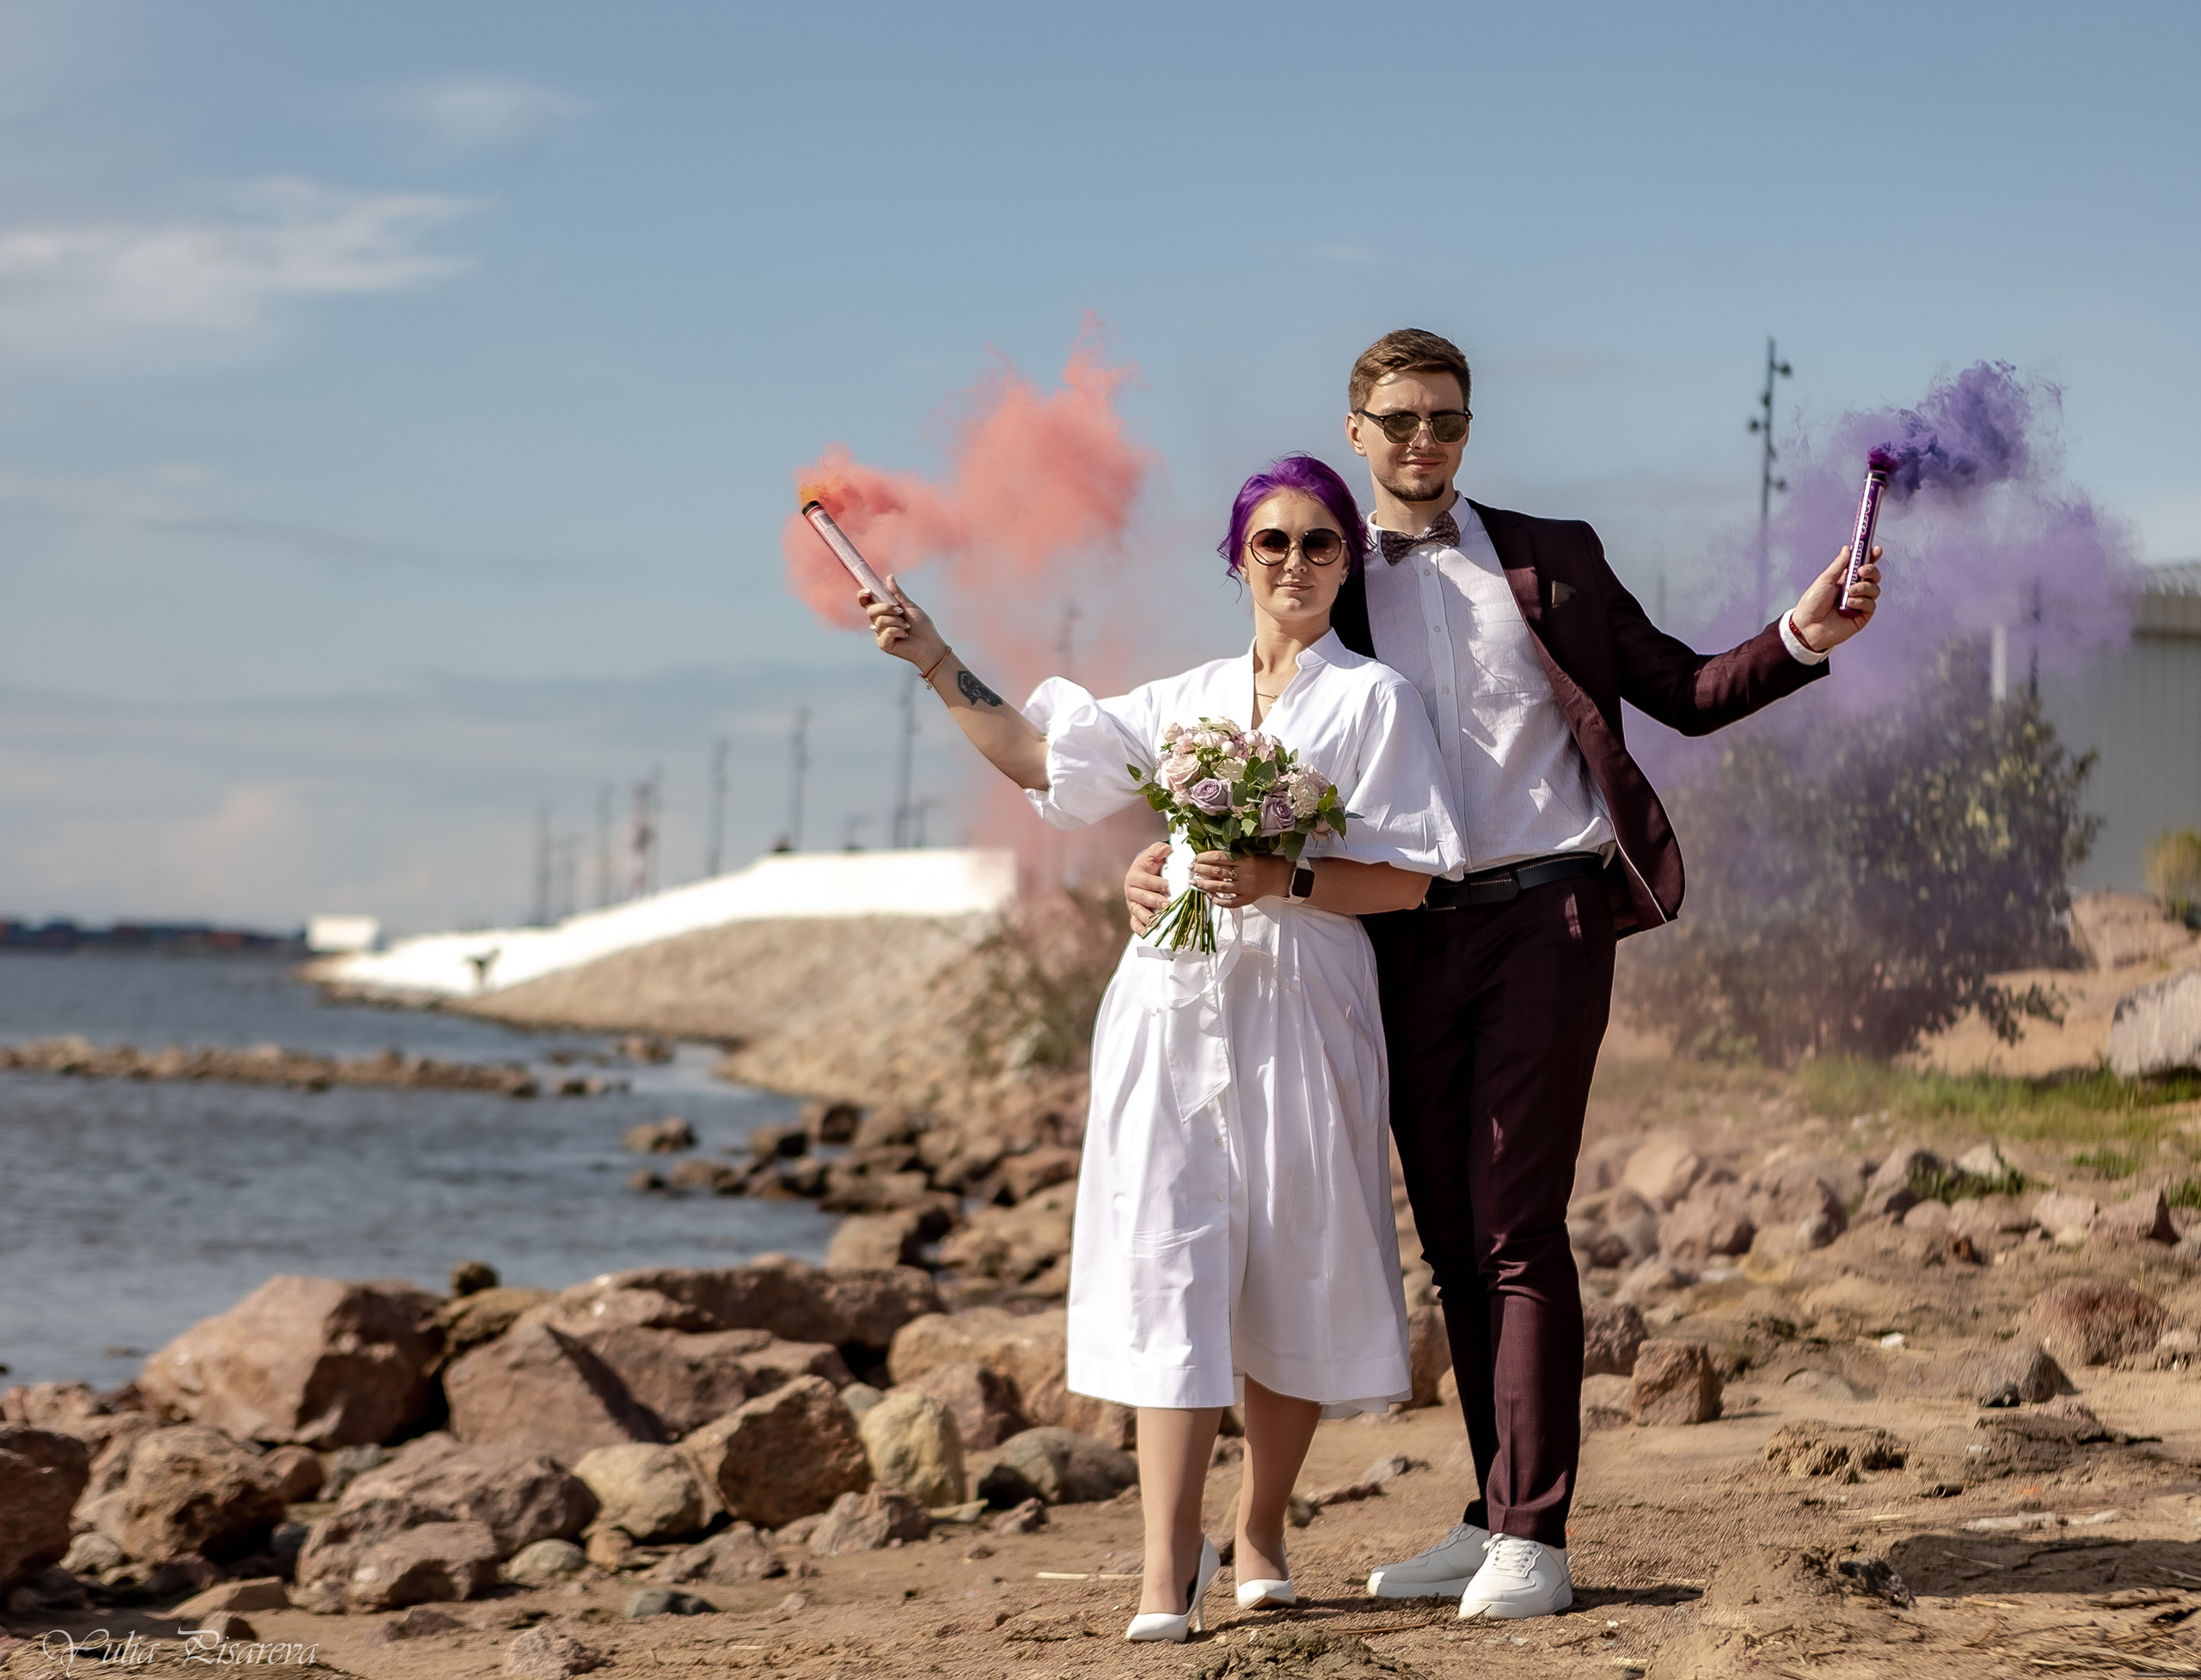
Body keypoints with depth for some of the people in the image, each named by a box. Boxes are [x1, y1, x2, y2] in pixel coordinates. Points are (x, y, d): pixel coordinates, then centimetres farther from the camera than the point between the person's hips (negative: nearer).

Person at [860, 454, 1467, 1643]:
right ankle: (1168, 1566, -13)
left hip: (1302, 1010, -3)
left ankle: (1260, 1528, 21)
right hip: (1176, 1003, 3)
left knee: (1291, 1276, 4)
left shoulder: (1372, 700, 3)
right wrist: (935, 662, 16)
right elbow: (1039, 757, 22)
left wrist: (1285, 879, -16)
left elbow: (1407, 878, -3)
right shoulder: (1190, 699, 17)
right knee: (1170, 1260, -8)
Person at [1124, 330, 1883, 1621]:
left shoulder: (1552, 559, 10)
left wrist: (1804, 639, -6)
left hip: (1546, 915, -3)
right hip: (1410, 936, 3)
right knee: (1455, 1237, 7)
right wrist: (1169, 859, -3)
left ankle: (1533, 1539, -8)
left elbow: (1683, 692, 10)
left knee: (1516, 1226, -9)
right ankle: (1494, 1519, 15)